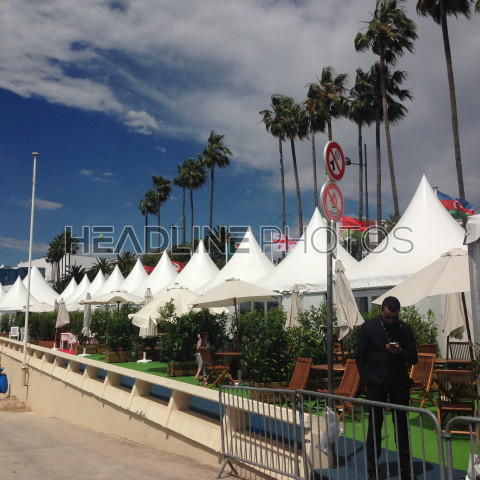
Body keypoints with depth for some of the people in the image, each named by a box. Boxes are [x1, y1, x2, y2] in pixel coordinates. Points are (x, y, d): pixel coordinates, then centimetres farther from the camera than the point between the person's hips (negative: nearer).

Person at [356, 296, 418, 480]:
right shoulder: (369, 327, 0)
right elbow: (360, 357, 4)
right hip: (377, 385, -2)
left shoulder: (404, 328, 5)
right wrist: (367, 380, -3)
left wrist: (400, 351, -14)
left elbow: (413, 358, 6)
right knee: (374, 426, 4)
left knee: (402, 427, 7)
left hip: (399, 383, 2)